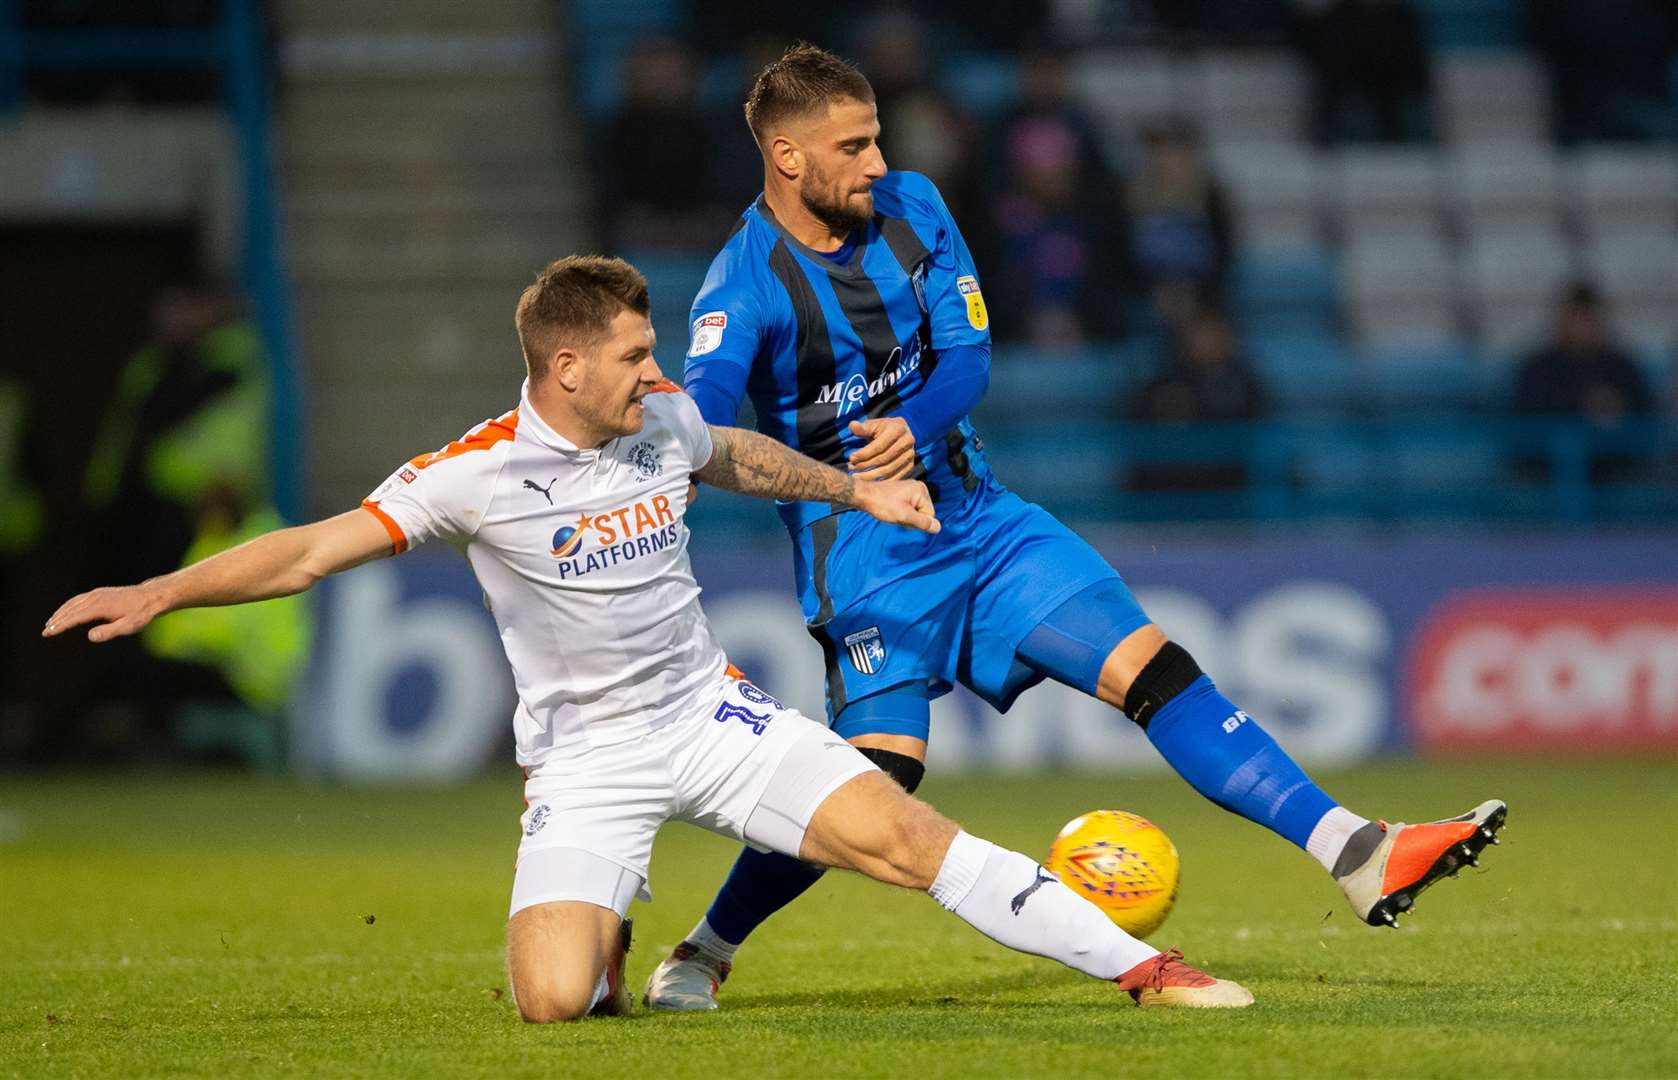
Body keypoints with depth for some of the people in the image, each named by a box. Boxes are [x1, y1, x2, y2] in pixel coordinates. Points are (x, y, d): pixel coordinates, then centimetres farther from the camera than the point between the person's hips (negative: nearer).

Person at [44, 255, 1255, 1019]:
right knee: (554, 1000, -21)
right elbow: (312, 549, -18)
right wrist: (161, 591, -29)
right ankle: (608, 932, 18)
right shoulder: (478, 474, -17)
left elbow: (737, 455, 25)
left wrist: (856, 489, 23)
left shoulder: (663, 416, -1)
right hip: (586, 757, -3)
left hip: (710, 711, 3)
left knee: (901, 836, -13)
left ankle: (1143, 968, -5)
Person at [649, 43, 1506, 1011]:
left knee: (1155, 670, -4)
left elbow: (968, 356, -1)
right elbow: (692, 429, -30)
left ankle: (1357, 857, -7)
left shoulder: (910, 208, 3)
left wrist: (911, 426, -24)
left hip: (979, 516, 6)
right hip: (864, 556, -6)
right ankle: (701, 956, -1)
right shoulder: (745, 284, -15)